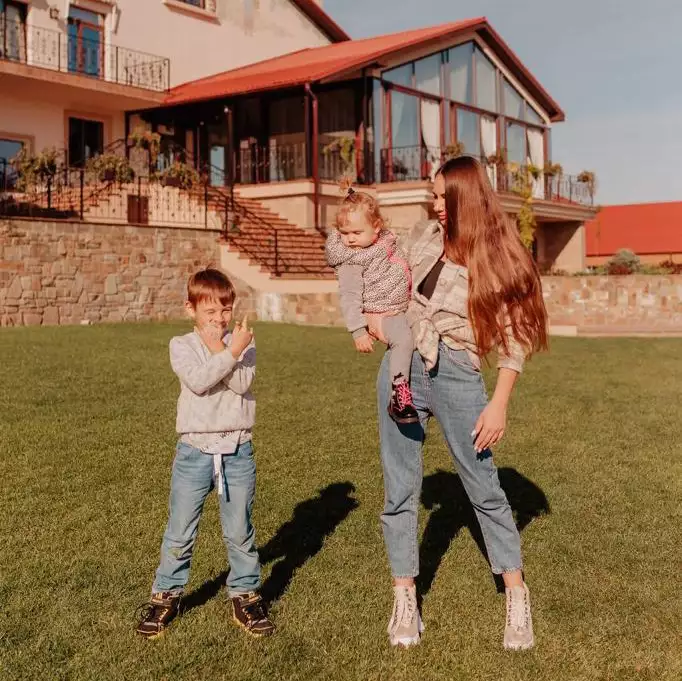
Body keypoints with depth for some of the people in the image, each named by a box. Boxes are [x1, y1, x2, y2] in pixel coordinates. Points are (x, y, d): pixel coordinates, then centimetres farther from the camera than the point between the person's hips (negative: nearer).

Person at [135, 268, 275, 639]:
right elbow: (198, 381, -20)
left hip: (237, 452, 1)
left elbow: (241, 383, -15)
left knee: (240, 531, 10)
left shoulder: (243, 343, 3)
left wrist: (218, 348, -16)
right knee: (180, 532, 7)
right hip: (195, 451, -1)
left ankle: (245, 594, 25)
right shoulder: (182, 346, -1)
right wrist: (230, 353, -22)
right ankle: (165, 595, 24)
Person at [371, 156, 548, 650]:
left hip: (457, 374, -4)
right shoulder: (425, 237, 8)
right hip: (402, 366, 4)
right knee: (401, 487, 5)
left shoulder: (499, 257, -3)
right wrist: (374, 312, 4)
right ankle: (405, 600, 16)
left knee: (485, 487, 1)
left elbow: (513, 338, -3)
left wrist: (500, 404, -9)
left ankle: (517, 600, 16)